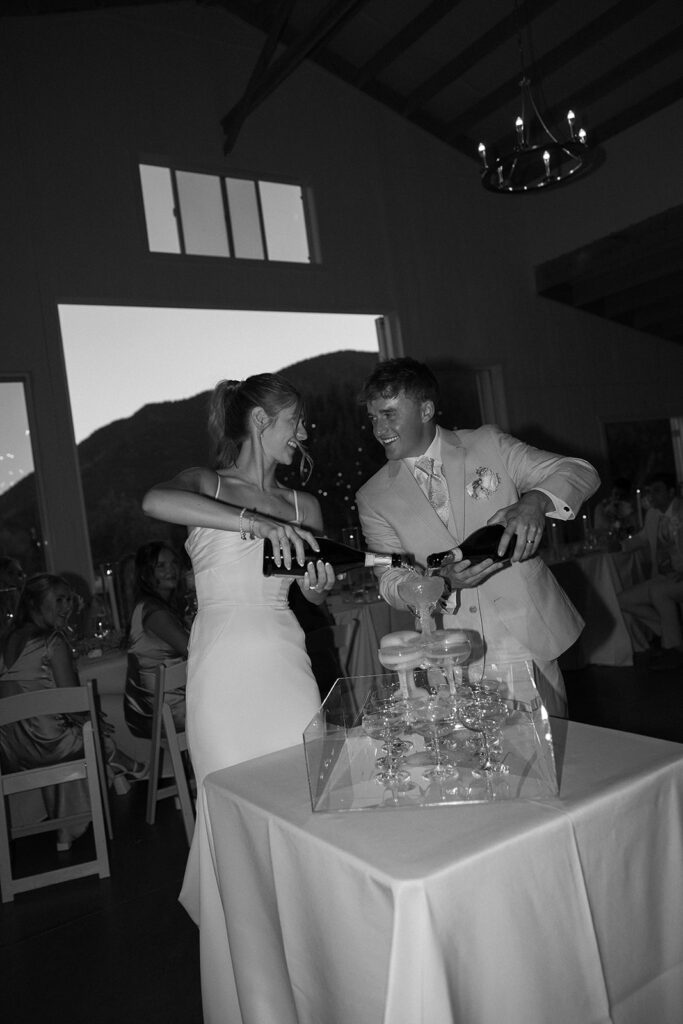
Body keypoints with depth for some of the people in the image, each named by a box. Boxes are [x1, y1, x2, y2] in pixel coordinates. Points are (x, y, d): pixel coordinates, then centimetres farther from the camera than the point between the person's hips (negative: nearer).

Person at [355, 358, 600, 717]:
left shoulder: (489, 445, 1)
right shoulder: (374, 498, 2)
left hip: (527, 640, 0)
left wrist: (535, 501, -22)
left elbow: (580, 472, 0)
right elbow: (391, 585, -1)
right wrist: (443, 580, -22)